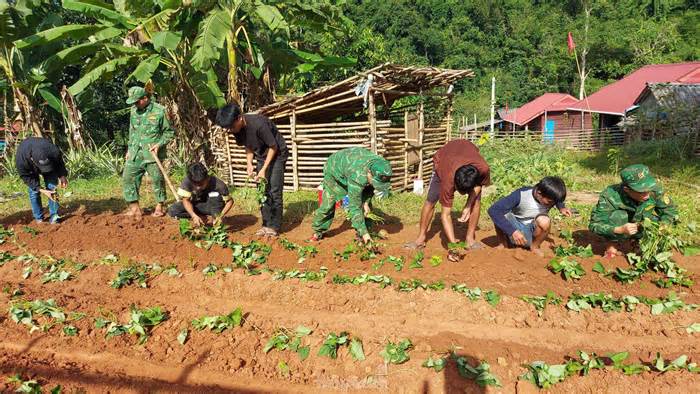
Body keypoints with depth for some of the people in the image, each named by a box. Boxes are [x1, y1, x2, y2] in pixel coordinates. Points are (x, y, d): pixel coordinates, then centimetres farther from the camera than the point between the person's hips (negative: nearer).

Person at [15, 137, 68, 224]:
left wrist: (62, 176, -29)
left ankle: (54, 216, -2)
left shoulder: (54, 151, -41)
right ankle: (39, 218, 8)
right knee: (33, 191, -6)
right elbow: (26, 177, -26)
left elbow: (60, 163, -15)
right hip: (31, 169, 0)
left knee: (52, 187, -9)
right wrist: (41, 190, -32)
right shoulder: (20, 158, -42)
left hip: (51, 164, 1)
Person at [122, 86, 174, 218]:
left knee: (157, 179, 2)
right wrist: (130, 149, 17)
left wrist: (159, 144, -15)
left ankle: (159, 206, 18)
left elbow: (169, 132, -2)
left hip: (153, 153, -5)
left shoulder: (159, 111, -8)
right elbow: (132, 131, 20)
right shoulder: (134, 110, 9)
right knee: (128, 178, 1)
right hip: (135, 153, 5)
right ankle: (135, 208, 9)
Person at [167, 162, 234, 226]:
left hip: (213, 207, -3)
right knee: (172, 210, -21)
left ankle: (215, 220, -15)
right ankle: (201, 217, -5)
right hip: (197, 206, 3)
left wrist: (221, 216, -37)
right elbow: (186, 200, -20)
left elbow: (230, 201, -21)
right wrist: (194, 216, -38)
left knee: (215, 194, -36)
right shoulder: (187, 181, -26)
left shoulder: (218, 184, -31)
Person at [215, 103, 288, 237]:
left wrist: (263, 170, -23)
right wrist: (249, 164, -11)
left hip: (277, 154, -7)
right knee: (263, 191, 5)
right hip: (262, 157, 7)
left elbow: (273, 147, -23)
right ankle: (266, 224, 13)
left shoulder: (258, 123, -33)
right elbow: (248, 147, 5)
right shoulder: (237, 130, -11)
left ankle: (274, 227, -2)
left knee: (274, 191, -10)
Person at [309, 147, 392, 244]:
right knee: (328, 205, -7)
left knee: (362, 202, -6)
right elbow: (354, 208, -40)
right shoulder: (357, 176, -47)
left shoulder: (381, 166, -29)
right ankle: (318, 232, 15)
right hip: (334, 169, -5)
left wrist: (366, 202, -15)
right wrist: (364, 232, -37)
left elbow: (370, 186, -4)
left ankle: (360, 235, 4)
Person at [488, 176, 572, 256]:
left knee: (544, 221, -31)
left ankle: (535, 246, -2)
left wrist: (561, 208, -6)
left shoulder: (549, 198, -13)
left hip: (529, 234, 3)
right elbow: (493, 210, -34)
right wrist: (513, 231, -40)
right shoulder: (521, 195, -27)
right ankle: (503, 243, -9)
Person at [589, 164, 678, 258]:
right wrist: (621, 230, -49)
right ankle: (611, 246, -8)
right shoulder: (610, 196, -35)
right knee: (618, 215, -33)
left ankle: (638, 240, 9)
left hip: (640, 229, 5)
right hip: (617, 230, -4)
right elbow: (595, 224, -35)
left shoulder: (655, 190, -25)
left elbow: (671, 209, -9)